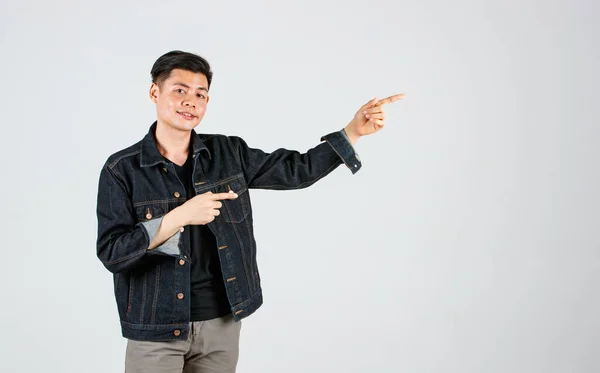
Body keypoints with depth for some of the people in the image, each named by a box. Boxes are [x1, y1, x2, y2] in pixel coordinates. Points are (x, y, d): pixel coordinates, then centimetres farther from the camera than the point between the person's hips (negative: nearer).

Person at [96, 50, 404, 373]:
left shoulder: (228, 153, 1)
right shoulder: (121, 170, -8)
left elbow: (297, 170, 2)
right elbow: (111, 253, -15)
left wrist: (353, 131, -7)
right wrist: (179, 217, -24)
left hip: (221, 324, 3)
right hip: (155, 331, -3)